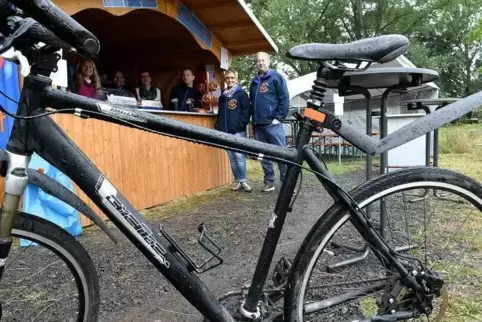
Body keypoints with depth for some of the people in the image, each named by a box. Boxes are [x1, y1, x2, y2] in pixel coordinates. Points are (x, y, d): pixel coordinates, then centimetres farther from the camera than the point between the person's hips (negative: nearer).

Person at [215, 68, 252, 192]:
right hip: (225, 131, 6)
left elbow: (246, 111, -6)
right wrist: (218, 125, 13)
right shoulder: (223, 95, 19)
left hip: (238, 131, -6)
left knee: (239, 155, -11)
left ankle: (243, 181, -1)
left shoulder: (242, 93, 1)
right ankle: (238, 181, 13)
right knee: (232, 157, 6)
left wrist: (241, 124, -16)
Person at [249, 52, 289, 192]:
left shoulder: (276, 77, 1)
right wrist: (251, 118, 14)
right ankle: (269, 182, 16)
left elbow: (284, 99, -5)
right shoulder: (254, 81, 19)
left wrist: (279, 118, -12)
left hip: (272, 124, -6)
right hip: (258, 125, 6)